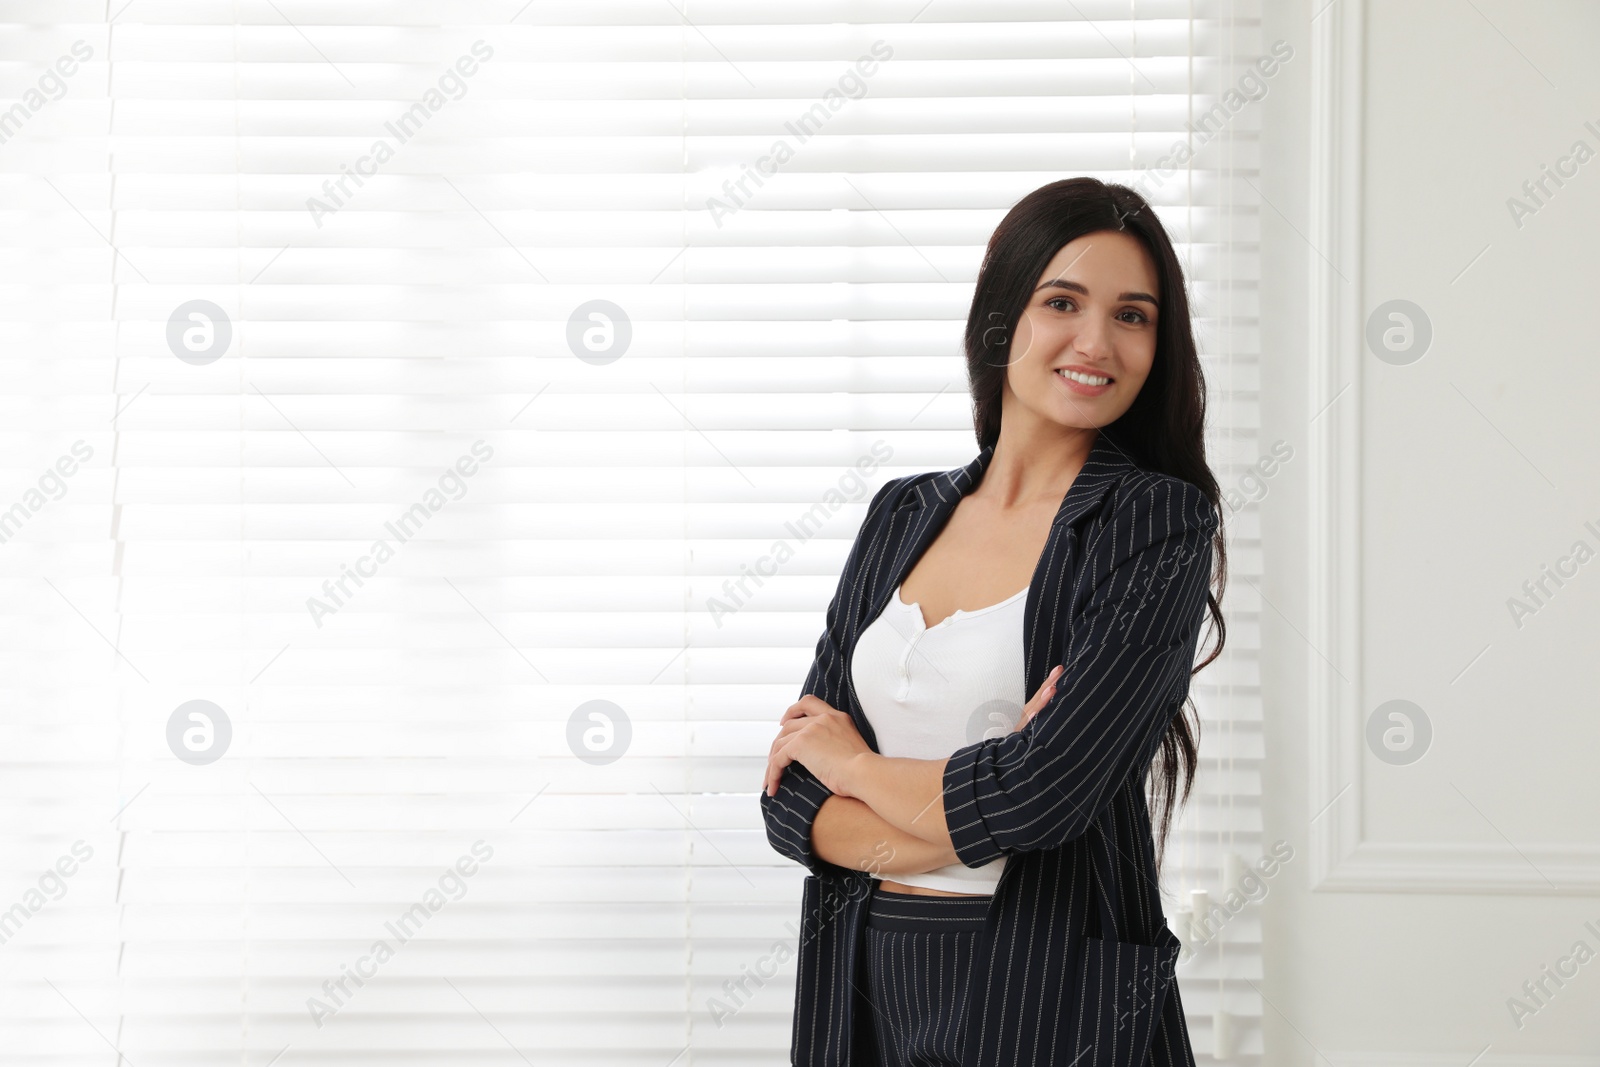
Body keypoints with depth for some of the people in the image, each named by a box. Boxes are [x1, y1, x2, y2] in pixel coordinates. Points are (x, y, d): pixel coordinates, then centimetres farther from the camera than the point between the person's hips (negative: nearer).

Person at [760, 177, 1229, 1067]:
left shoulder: (1159, 522, -9)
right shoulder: (905, 514, 7)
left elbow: (1045, 793, -20)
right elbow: (792, 795, 2)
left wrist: (853, 763, -3)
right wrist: (963, 822, -16)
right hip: (864, 981, 5)